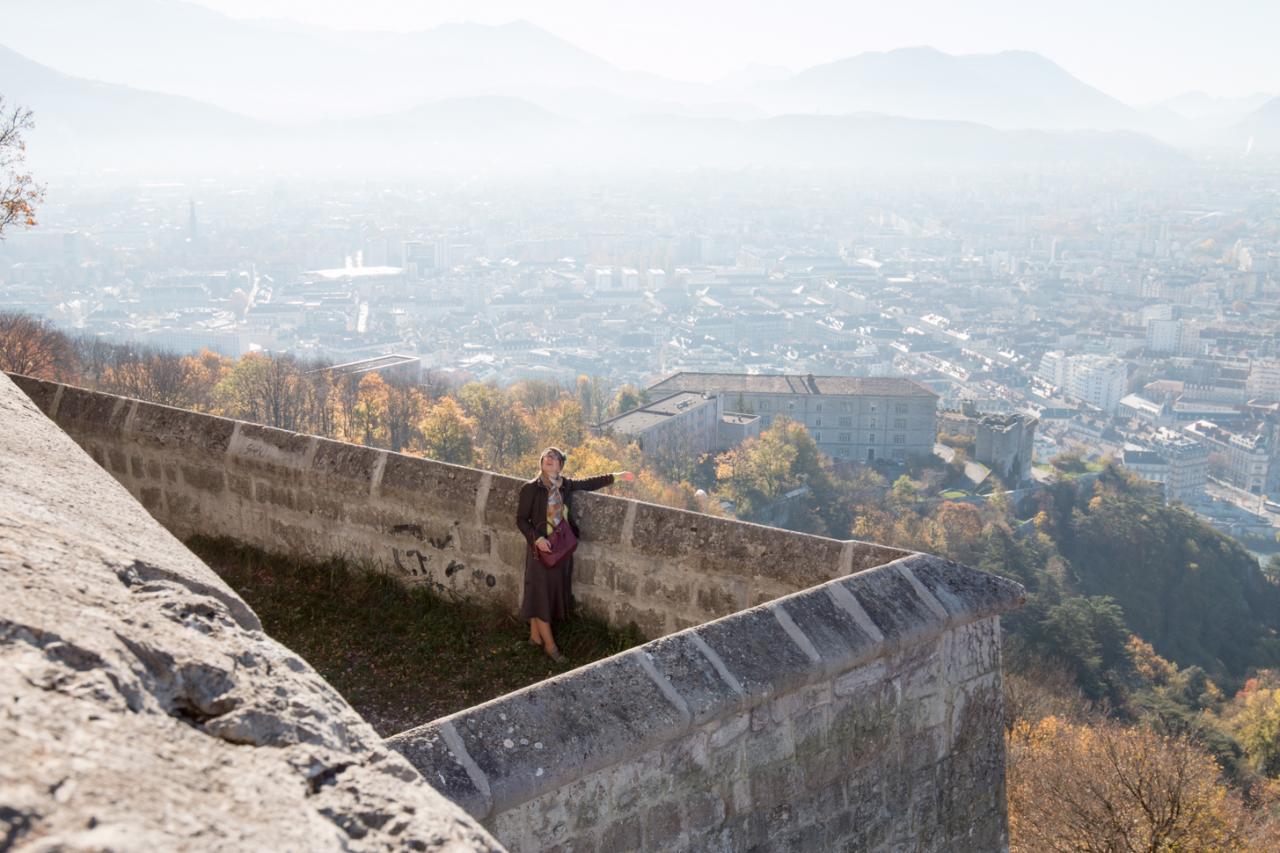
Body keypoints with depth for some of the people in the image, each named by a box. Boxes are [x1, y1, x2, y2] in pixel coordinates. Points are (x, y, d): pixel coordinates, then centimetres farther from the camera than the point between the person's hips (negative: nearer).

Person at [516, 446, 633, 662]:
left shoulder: (566, 485, 1)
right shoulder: (531, 489, -12)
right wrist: (537, 538, -20)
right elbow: (521, 519, -9)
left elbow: (589, 483, 15)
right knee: (541, 594, 1)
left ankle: (535, 636, 29)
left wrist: (616, 476, 13)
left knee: (555, 591, 13)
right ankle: (550, 645, 10)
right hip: (542, 548, -5)